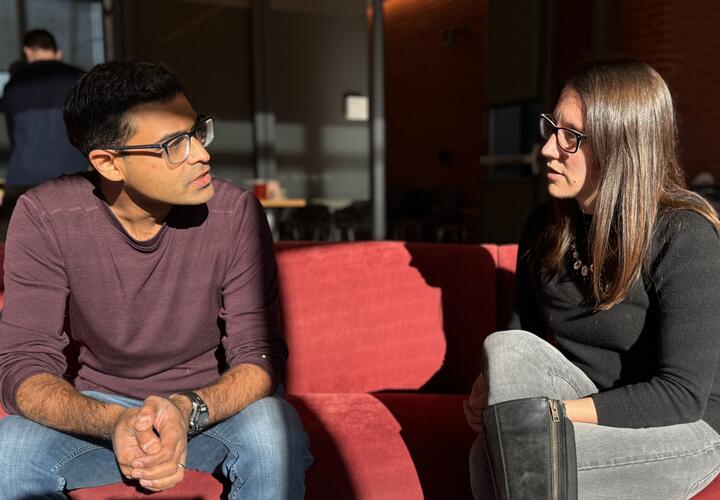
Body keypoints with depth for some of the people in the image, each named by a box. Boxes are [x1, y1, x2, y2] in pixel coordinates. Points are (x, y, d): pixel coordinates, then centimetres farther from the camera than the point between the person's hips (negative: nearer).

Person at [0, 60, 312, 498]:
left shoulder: (235, 213, -18)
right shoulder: (44, 218, -15)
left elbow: (260, 355, -17)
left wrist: (187, 410, -37)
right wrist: (113, 422, -37)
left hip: (213, 402, 0)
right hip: (99, 408, 1)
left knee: (273, 432, -31)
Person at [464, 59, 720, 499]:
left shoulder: (685, 237, -18)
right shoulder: (546, 226, 2)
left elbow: (682, 395, -21)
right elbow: (520, 334, 9)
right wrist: (487, 387, -13)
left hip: (684, 428, -5)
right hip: (582, 416, 6)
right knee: (504, 347, -25)